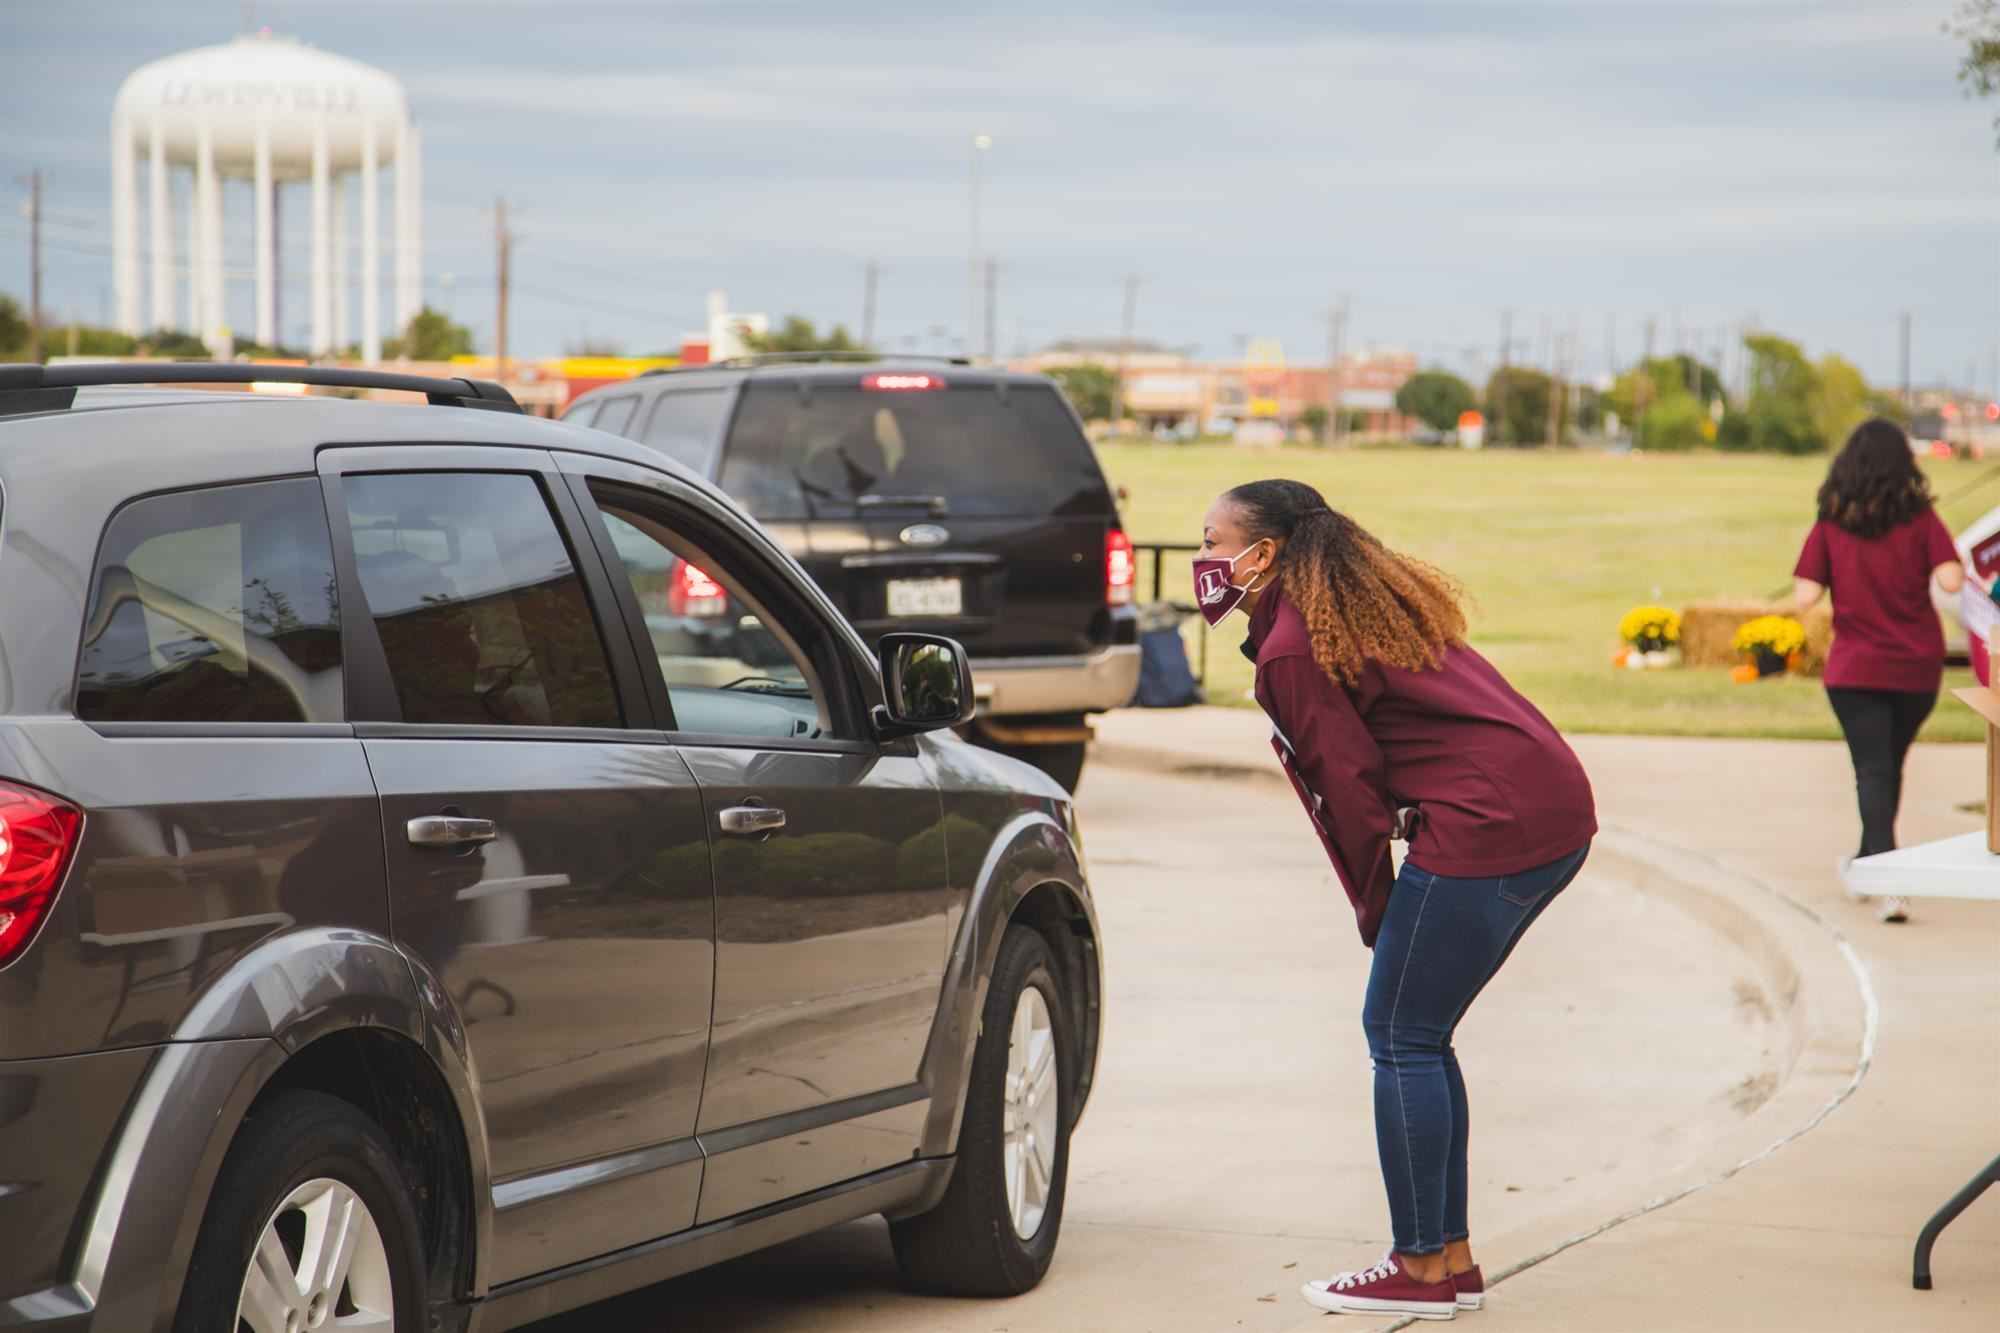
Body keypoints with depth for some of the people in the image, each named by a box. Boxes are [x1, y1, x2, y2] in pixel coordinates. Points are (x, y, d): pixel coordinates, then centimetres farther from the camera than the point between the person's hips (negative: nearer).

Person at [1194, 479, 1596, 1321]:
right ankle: (1453, 1258, 20)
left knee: (1401, 1037, 0)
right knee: (1418, 1037, 16)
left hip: (1486, 826, -10)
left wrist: (1375, 918, 5)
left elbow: (1349, 789, -8)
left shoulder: (1291, 649, -8)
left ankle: (1420, 1270, 5)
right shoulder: (1366, 602, 21)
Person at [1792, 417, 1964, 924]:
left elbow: (1805, 597, -9)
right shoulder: (1920, 518, -6)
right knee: (1890, 765, 20)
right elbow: (1950, 579, -15)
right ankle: (1868, 863, 35)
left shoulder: (1831, 525, -5)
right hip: (1917, 667, 1)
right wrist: (1952, 557, 7)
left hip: (1855, 668, -1)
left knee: (1873, 769, -3)